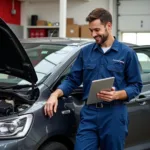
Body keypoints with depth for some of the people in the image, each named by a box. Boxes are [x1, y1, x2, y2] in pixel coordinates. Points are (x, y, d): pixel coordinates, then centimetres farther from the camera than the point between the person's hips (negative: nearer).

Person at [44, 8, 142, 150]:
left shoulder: (127, 53, 0)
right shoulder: (85, 52, 9)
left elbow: (136, 85, 0)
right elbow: (72, 79, 9)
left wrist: (117, 95, -19)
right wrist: (55, 94, -8)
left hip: (114, 114, -2)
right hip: (89, 113, 2)